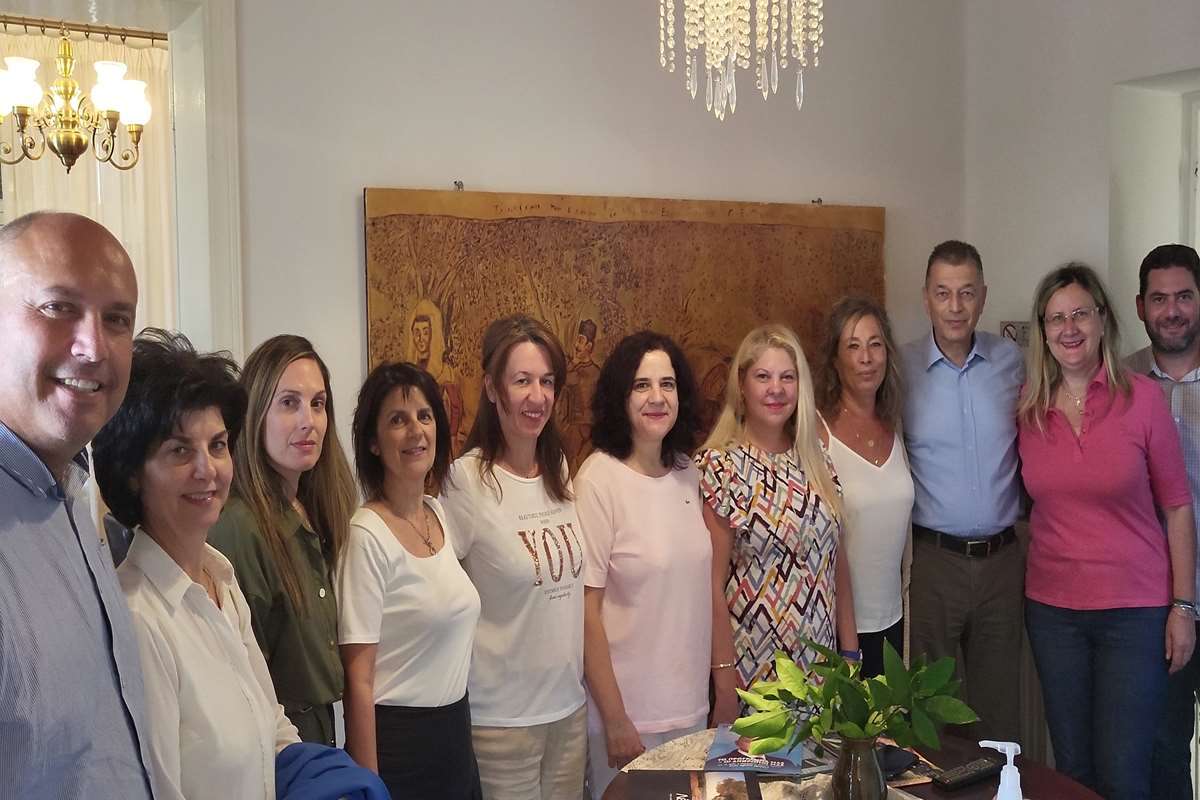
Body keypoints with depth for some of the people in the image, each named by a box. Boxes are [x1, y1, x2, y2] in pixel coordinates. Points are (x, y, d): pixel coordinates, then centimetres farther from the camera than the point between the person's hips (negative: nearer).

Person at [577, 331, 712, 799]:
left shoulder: (688, 472, 2)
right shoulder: (598, 480, -16)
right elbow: (586, 612, -15)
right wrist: (615, 721, -14)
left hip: (691, 706, 6)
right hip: (628, 710, -6)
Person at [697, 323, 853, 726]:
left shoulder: (815, 458, 5)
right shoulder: (720, 465, -11)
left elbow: (836, 562, 10)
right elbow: (713, 583, -13)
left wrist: (850, 651, 7)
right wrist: (724, 682, -14)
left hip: (821, 666, 5)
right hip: (752, 672, -5)